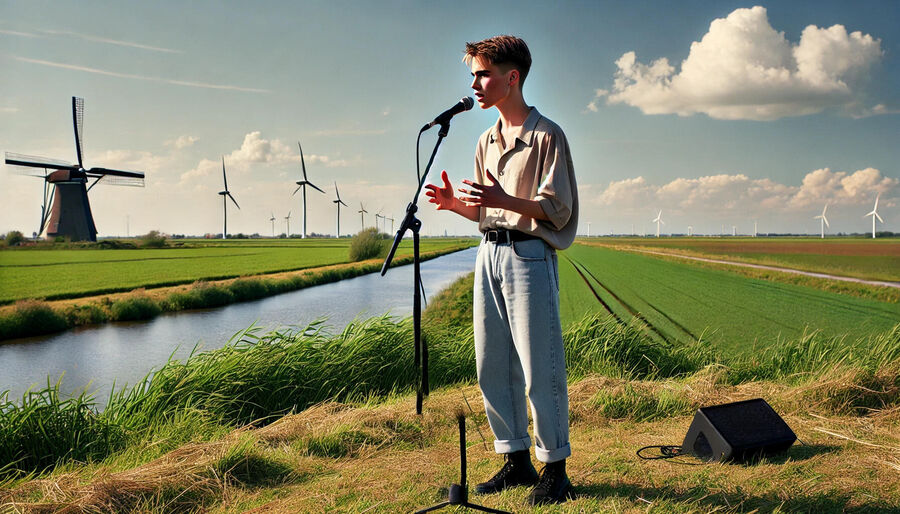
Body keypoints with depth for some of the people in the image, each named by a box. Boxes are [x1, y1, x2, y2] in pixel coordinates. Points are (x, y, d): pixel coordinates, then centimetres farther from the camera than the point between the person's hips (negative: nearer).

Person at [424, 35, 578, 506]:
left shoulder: (546, 135, -5)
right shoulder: (487, 141, 18)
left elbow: (556, 210, -10)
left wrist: (505, 199, -24)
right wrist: (456, 203, 2)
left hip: (530, 255, -8)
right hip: (489, 253, 8)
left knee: (539, 369, -4)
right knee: (492, 368, 9)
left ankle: (555, 467, 9)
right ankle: (516, 460, 22)